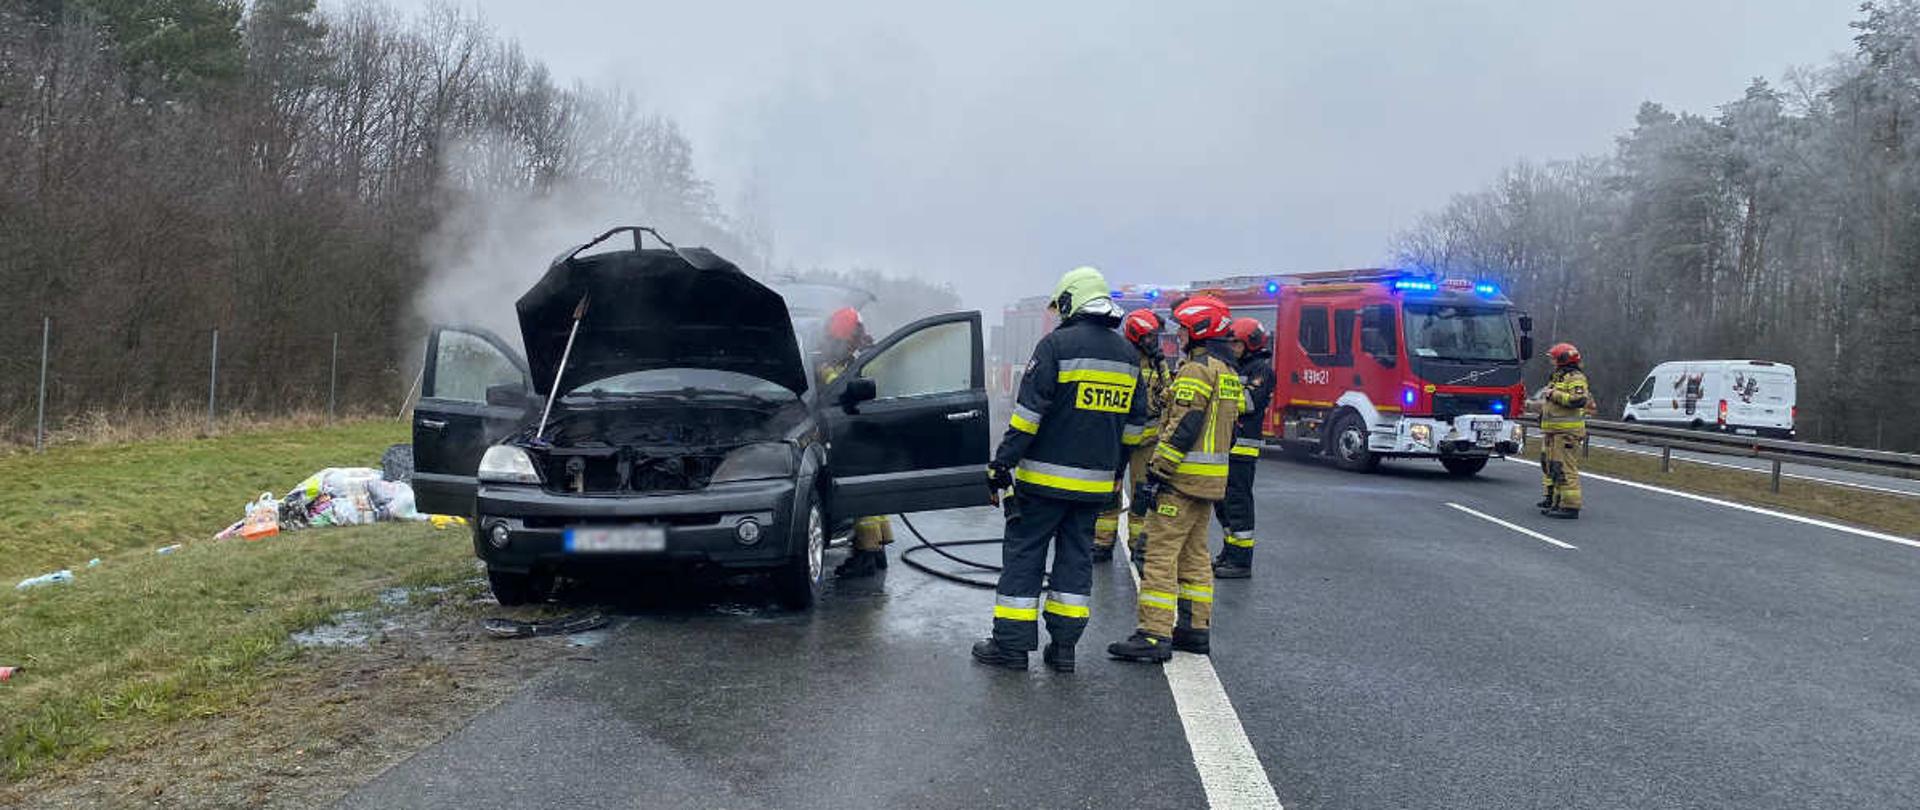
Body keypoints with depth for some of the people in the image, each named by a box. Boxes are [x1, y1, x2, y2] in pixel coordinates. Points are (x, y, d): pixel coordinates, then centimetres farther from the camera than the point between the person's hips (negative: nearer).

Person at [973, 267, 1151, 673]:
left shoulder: (1057, 344, -10)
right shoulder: (1127, 354, 11)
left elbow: (1029, 411, -15)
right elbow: (1135, 423, 17)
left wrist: (1003, 461, -11)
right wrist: (1116, 472, 25)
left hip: (1045, 477, -6)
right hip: (1096, 482, 6)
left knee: (1024, 554, 2)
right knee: (1076, 557, 12)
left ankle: (1011, 643, 5)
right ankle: (1064, 646, 14)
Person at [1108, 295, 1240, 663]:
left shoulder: (1197, 370, -14)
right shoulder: (1229, 372, 17)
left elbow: (1182, 429, -21)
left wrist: (1154, 476, -19)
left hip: (1183, 479, -10)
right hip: (1211, 481, 10)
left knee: (1161, 554, -9)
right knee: (1194, 554, 16)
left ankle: (1155, 635, -11)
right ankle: (1196, 628, 20)